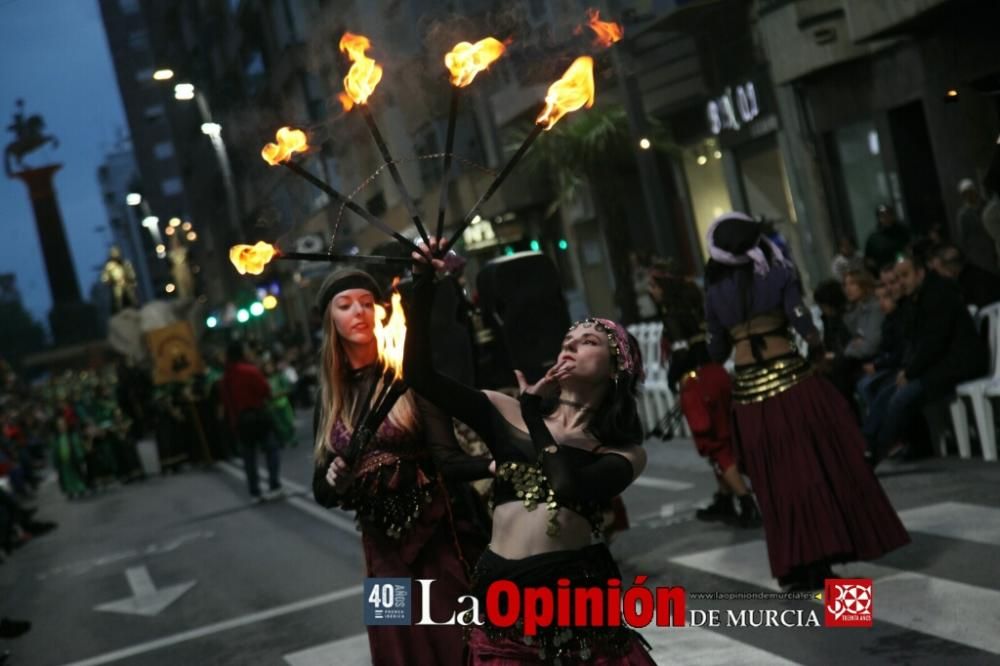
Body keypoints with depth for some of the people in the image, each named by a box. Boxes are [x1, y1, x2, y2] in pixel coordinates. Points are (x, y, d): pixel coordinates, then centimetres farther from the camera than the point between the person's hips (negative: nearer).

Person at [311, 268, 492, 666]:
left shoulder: (411, 371, -6)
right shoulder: (331, 396, 7)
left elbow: (447, 459, -16)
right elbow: (322, 492, 8)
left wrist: (494, 464, -36)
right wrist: (334, 481, -14)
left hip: (441, 540, -4)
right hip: (383, 550, 4)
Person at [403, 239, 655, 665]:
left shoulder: (624, 451, 5)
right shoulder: (508, 413, 8)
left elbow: (572, 487, -15)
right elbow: (419, 373, 0)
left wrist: (534, 414, -1)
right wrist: (424, 288, -8)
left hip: (582, 595, -1)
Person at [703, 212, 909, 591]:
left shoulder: (715, 291, 8)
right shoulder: (780, 273, 2)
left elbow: (717, 352, 9)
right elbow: (801, 322, -10)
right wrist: (816, 348, 8)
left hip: (748, 390, 2)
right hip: (790, 378, -2)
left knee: (777, 481, 9)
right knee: (817, 469, 6)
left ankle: (795, 567, 10)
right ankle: (820, 564, 6)